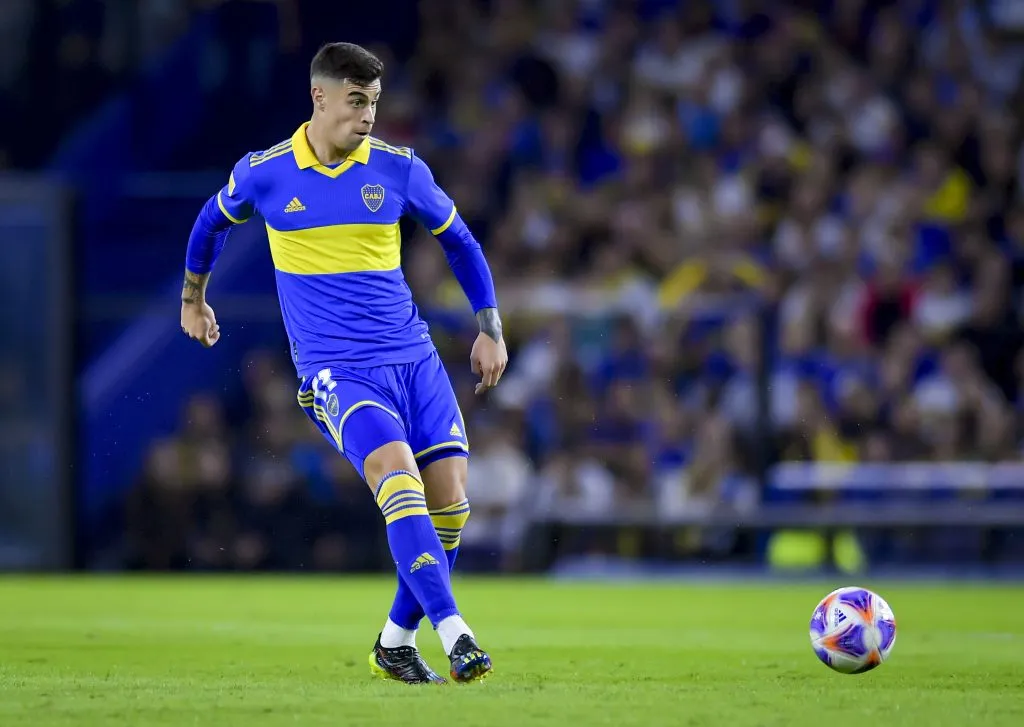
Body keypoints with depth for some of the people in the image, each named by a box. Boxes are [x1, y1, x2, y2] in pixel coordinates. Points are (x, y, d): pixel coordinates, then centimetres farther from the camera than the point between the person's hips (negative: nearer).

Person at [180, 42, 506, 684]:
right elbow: (213, 223, 21)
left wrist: (490, 329, 11)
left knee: (451, 499, -5)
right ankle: (454, 633, -33)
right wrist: (193, 298, 32)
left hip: (415, 359, 3)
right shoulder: (263, 174, -1)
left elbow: (460, 243, 15)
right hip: (336, 369, -3)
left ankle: (396, 643, 15)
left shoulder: (400, 169, 1)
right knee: (398, 476, -27)